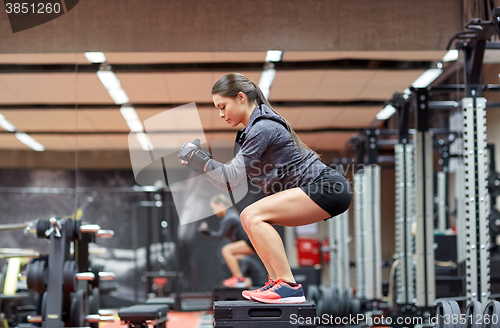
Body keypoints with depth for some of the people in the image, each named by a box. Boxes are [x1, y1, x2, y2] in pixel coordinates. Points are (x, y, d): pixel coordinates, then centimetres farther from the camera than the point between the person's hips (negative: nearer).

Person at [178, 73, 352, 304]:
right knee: (249, 218, 11)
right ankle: (277, 283, 8)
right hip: (318, 190, 11)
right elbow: (235, 175, 17)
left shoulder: (262, 129, -15)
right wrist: (199, 160, 9)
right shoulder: (257, 126, 16)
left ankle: (289, 287, -21)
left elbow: (231, 180, -15)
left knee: (254, 216, -20)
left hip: (329, 189, -11)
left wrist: (199, 159, -12)